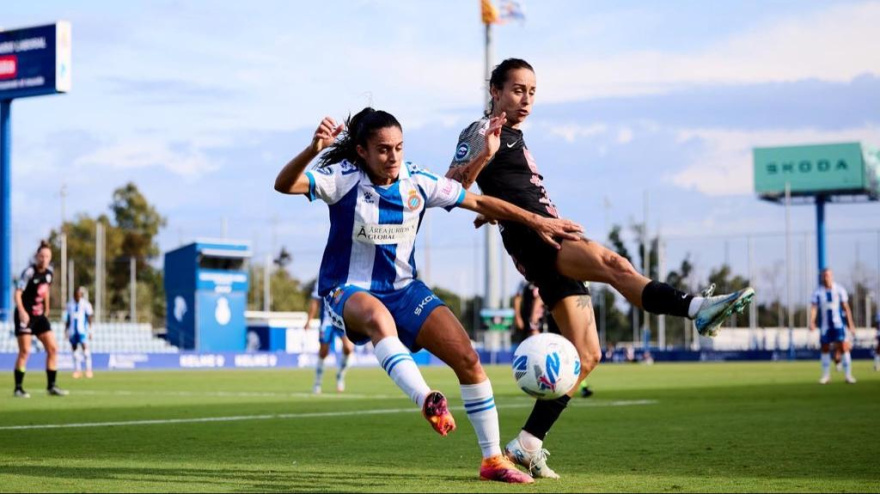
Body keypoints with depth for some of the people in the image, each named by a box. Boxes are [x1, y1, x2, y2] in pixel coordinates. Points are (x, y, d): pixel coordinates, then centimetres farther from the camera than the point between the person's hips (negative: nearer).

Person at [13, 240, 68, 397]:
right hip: (25, 315, -7)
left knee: (53, 348, 1)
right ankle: (18, 388, 0)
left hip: (40, 315, 7)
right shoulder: (29, 272, -16)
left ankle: (51, 386, 8)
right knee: (24, 351, -8)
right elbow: (18, 293, -21)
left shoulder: (49, 272, 4)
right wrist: (22, 311, -34)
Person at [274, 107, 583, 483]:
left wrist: (537, 221, 3)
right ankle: (427, 402, -55)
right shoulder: (344, 179, -16)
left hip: (404, 288, 4)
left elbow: (478, 202, 4)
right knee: (378, 317, -43)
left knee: (467, 357, -9)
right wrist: (313, 150, -49)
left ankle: (493, 459, 3)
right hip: (348, 291, -4)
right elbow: (284, 185, -31)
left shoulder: (417, 182, -6)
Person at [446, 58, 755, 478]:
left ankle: (528, 444, 4)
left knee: (586, 356, 2)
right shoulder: (482, 132, 1)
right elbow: (451, 187, -13)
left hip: (552, 242, 9)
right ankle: (696, 308, -55)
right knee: (610, 262, -34)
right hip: (533, 239, -9)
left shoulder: (515, 137, 27)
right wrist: (483, 155, -24)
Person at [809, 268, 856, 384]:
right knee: (825, 348, 7)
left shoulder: (839, 290, -2)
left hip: (839, 323, -2)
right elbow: (814, 308, -4)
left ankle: (848, 375, -6)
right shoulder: (818, 292, 0)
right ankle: (826, 375, 18)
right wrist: (812, 322, -20)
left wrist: (850, 325, 0)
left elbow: (846, 308, 2)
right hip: (825, 325, 2)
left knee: (844, 346, -10)